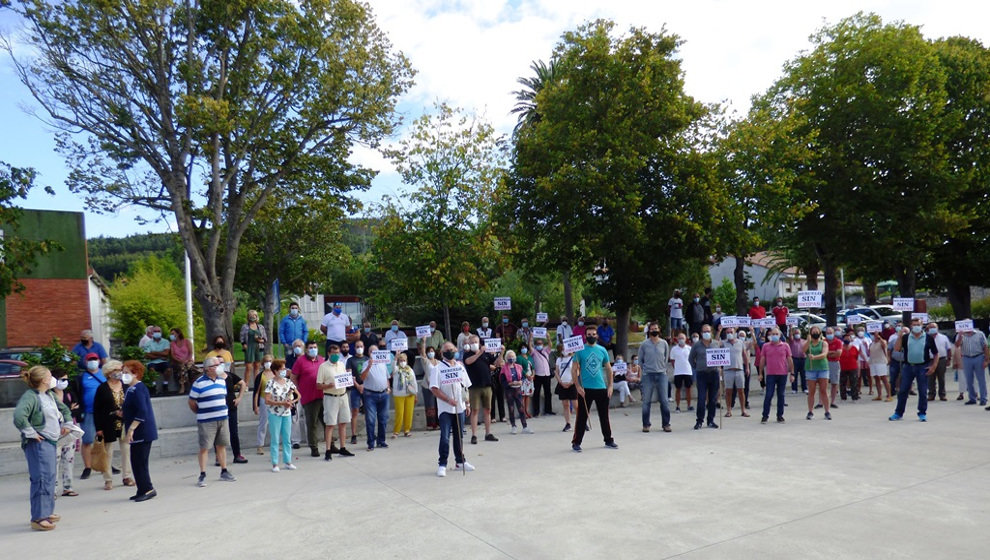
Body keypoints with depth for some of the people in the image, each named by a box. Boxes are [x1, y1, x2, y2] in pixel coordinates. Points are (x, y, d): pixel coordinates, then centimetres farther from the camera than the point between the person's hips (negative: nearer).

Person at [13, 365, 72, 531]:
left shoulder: (50, 395, 13)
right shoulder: (30, 396, -16)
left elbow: (64, 409, 30)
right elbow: (19, 416, -33)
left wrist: (66, 424, 19)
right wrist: (30, 433, -23)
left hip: (50, 441, 10)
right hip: (38, 444, -10)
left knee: (50, 478, 16)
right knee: (42, 479, -11)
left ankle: (47, 512, 26)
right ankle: (38, 518, -8)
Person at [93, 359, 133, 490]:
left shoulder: (126, 386, 4)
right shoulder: (102, 388, -3)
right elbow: (96, 409, -4)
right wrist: (99, 428, -8)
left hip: (125, 424, 3)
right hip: (109, 425, -3)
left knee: (126, 449, 7)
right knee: (108, 451, 4)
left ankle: (127, 476, 18)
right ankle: (108, 479, 14)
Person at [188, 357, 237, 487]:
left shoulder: (222, 380, 10)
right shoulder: (199, 383, -10)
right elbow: (192, 402, -3)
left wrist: (222, 411, 13)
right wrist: (201, 413, 7)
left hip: (222, 419, 6)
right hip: (206, 421, -6)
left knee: (221, 445, 12)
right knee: (204, 447, -1)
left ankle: (224, 472, 22)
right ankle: (202, 475, 8)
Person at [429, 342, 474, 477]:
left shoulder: (460, 366, 9)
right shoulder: (437, 368, -6)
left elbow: (466, 386, 14)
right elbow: (434, 388, -12)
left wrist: (467, 403, 11)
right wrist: (448, 400, -17)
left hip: (460, 407, 4)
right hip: (445, 409, -4)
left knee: (459, 436, 12)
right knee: (445, 437, -7)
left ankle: (460, 462, 23)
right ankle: (442, 464, 2)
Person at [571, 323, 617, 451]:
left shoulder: (602, 350, 8)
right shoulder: (580, 350, -3)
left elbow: (608, 369, 13)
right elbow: (574, 370, -4)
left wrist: (610, 386, 5)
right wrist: (578, 386, -12)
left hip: (601, 388, 4)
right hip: (585, 389, -3)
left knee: (604, 416, 13)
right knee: (582, 417, 0)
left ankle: (608, 440, 26)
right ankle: (576, 443, 7)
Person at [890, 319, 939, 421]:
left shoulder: (928, 338, 2)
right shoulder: (905, 337, 5)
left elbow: (936, 354, 6)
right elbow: (897, 348, -8)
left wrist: (933, 366, -4)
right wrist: (900, 335, -14)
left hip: (922, 367, -1)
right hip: (908, 367, 1)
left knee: (923, 392, 3)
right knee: (902, 391, 4)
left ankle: (922, 413, 15)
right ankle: (898, 413, 12)